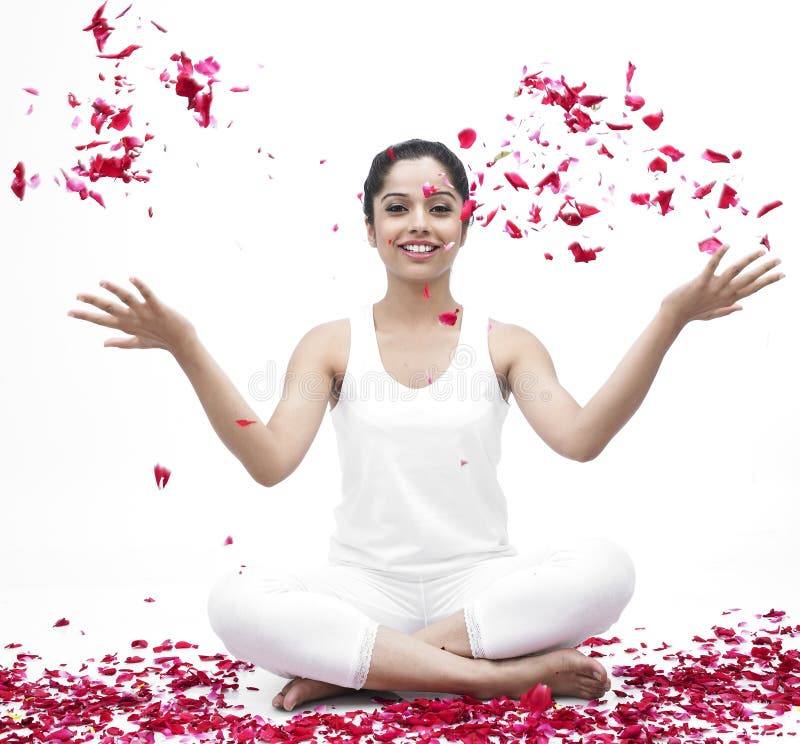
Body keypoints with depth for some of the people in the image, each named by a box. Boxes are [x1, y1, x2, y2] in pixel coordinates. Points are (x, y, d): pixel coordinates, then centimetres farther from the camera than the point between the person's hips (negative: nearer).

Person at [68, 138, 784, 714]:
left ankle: (354, 666, -21)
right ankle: (505, 671, -25)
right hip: (368, 585, 0)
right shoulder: (331, 344, 3)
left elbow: (580, 437, -14)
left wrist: (669, 321, -22)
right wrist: (188, 349, -21)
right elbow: (271, 462, -12)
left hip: (479, 582, 1)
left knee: (606, 568, -29)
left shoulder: (506, 343, 3)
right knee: (235, 601, -29)